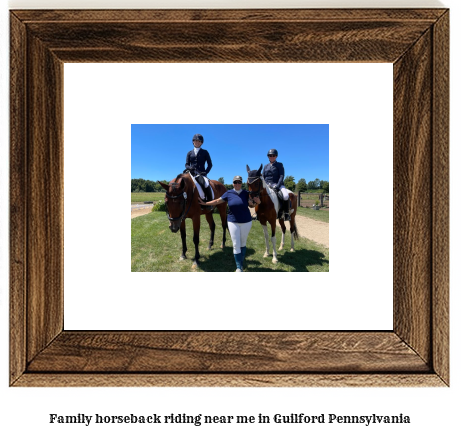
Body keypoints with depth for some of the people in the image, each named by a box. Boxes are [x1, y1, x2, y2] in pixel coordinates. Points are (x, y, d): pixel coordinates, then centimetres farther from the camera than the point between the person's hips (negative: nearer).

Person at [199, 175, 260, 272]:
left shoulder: (246, 193, -3)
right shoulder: (228, 193, -2)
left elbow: (258, 202, -3)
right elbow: (217, 201, 2)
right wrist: (205, 203, -2)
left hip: (246, 222, 0)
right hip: (233, 222, 0)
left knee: (243, 243, 13)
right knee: (236, 245, -1)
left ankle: (241, 263, 29)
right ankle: (239, 267, 7)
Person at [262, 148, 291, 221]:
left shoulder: (279, 165, 4)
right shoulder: (266, 166, 16)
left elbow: (281, 176, -6)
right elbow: (262, 177, 14)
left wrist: (277, 186, -19)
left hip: (277, 184, -4)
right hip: (266, 185, 5)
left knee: (286, 196, -32)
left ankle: (286, 213, -15)